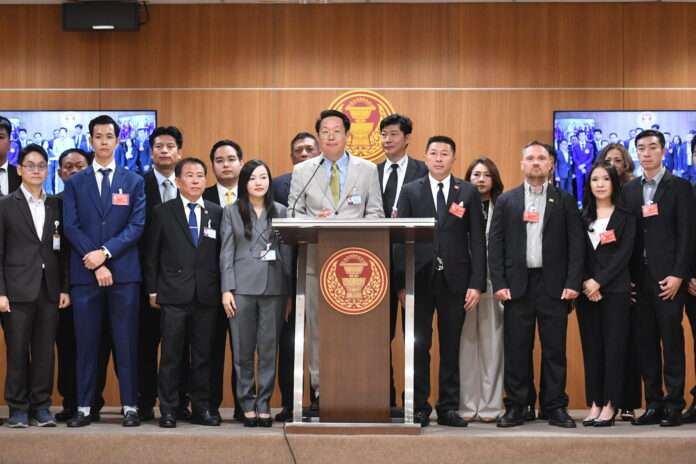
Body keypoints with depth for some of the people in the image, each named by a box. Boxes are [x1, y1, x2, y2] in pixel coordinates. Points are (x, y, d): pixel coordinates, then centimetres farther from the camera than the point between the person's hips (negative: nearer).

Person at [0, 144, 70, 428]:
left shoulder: (57, 207, 12)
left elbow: (62, 251, 11)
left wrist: (65, 288, 3)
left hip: (49, 290, 3)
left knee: (45, 351, 3)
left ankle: (41, 407, 10)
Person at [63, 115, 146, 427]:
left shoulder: (133, 181, 9)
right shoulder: (74, 183, 9)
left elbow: (137, 225, -1)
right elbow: (71, 227, 0)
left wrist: (105, 252, -13)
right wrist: (95, 263, -10)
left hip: (124, 272, 0)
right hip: (84, 273, 1)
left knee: (126, 342, 1)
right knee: (86, 343, 3)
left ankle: (130, 407, 6)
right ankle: (84, 407, 7)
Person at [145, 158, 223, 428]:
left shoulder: (217, 213, 10)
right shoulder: (163, 212, 6)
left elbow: (222, 254, 9)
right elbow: (152, 255, 7)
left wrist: (222, 290, 3)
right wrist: (152, 290, 2)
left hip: (206, 295, 2)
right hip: (174, 295, -2)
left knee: (203, 355, 5)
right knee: (172, 356, -1)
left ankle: (201, 409, 12)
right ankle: (168, 410, 5)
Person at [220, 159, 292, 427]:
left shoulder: (280, 212, 9)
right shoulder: (232, 212, 7)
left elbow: (286, 252, 7)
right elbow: (226, 253, 4)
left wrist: (290, 290, 2)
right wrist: (226, 289, -4)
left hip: (273, 287, 1)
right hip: (242, 287, -1)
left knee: (269, 349, 2)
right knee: (243, 350, 2)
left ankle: (264, 405, 9)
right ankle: (247, 405, 10)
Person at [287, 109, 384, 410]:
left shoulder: (367, 170, 10)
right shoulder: (302, 171, 11)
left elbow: (375, 213, 8)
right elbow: (293, 215, 9)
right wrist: (314, 222, -12)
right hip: (317, 258, 0)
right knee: (318, 326, 1)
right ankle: (320, 390, 6)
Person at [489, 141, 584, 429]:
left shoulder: (564, 200, 7)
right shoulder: (506, 201, 9)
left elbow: (576, 243, 3)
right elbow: (495, 244, 4)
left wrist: (573, 283, -7)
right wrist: (498, 284, -5)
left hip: (554, 285, 0)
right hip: (517, 284, 0)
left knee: (554, 349, 2)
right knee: (516, 350, 2)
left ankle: (555, 407, 9)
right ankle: (515, 407, 8)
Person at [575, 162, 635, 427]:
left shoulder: (625, 216, 2)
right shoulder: (582, 217, 10)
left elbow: (624, 253, -6)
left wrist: (599, 282, -13)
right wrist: (585, 284, -10)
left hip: (615, 289, -3)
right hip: (586, 291, 3)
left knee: (614, 346, -2)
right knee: (591, 347, 3)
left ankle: (610, 405, 1)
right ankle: (594, 403, 6)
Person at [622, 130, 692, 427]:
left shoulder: (679, 187, 1)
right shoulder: (629, 190, 13)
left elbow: (685, 234, -5)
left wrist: (678, 274, -13)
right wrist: (628, 276, 0)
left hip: (667, 276, -4)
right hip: (639, 277, 4)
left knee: (672, 341, -2)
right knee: (646, 342, 5)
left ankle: (674, 405, 2)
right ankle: (653, 403, 10)